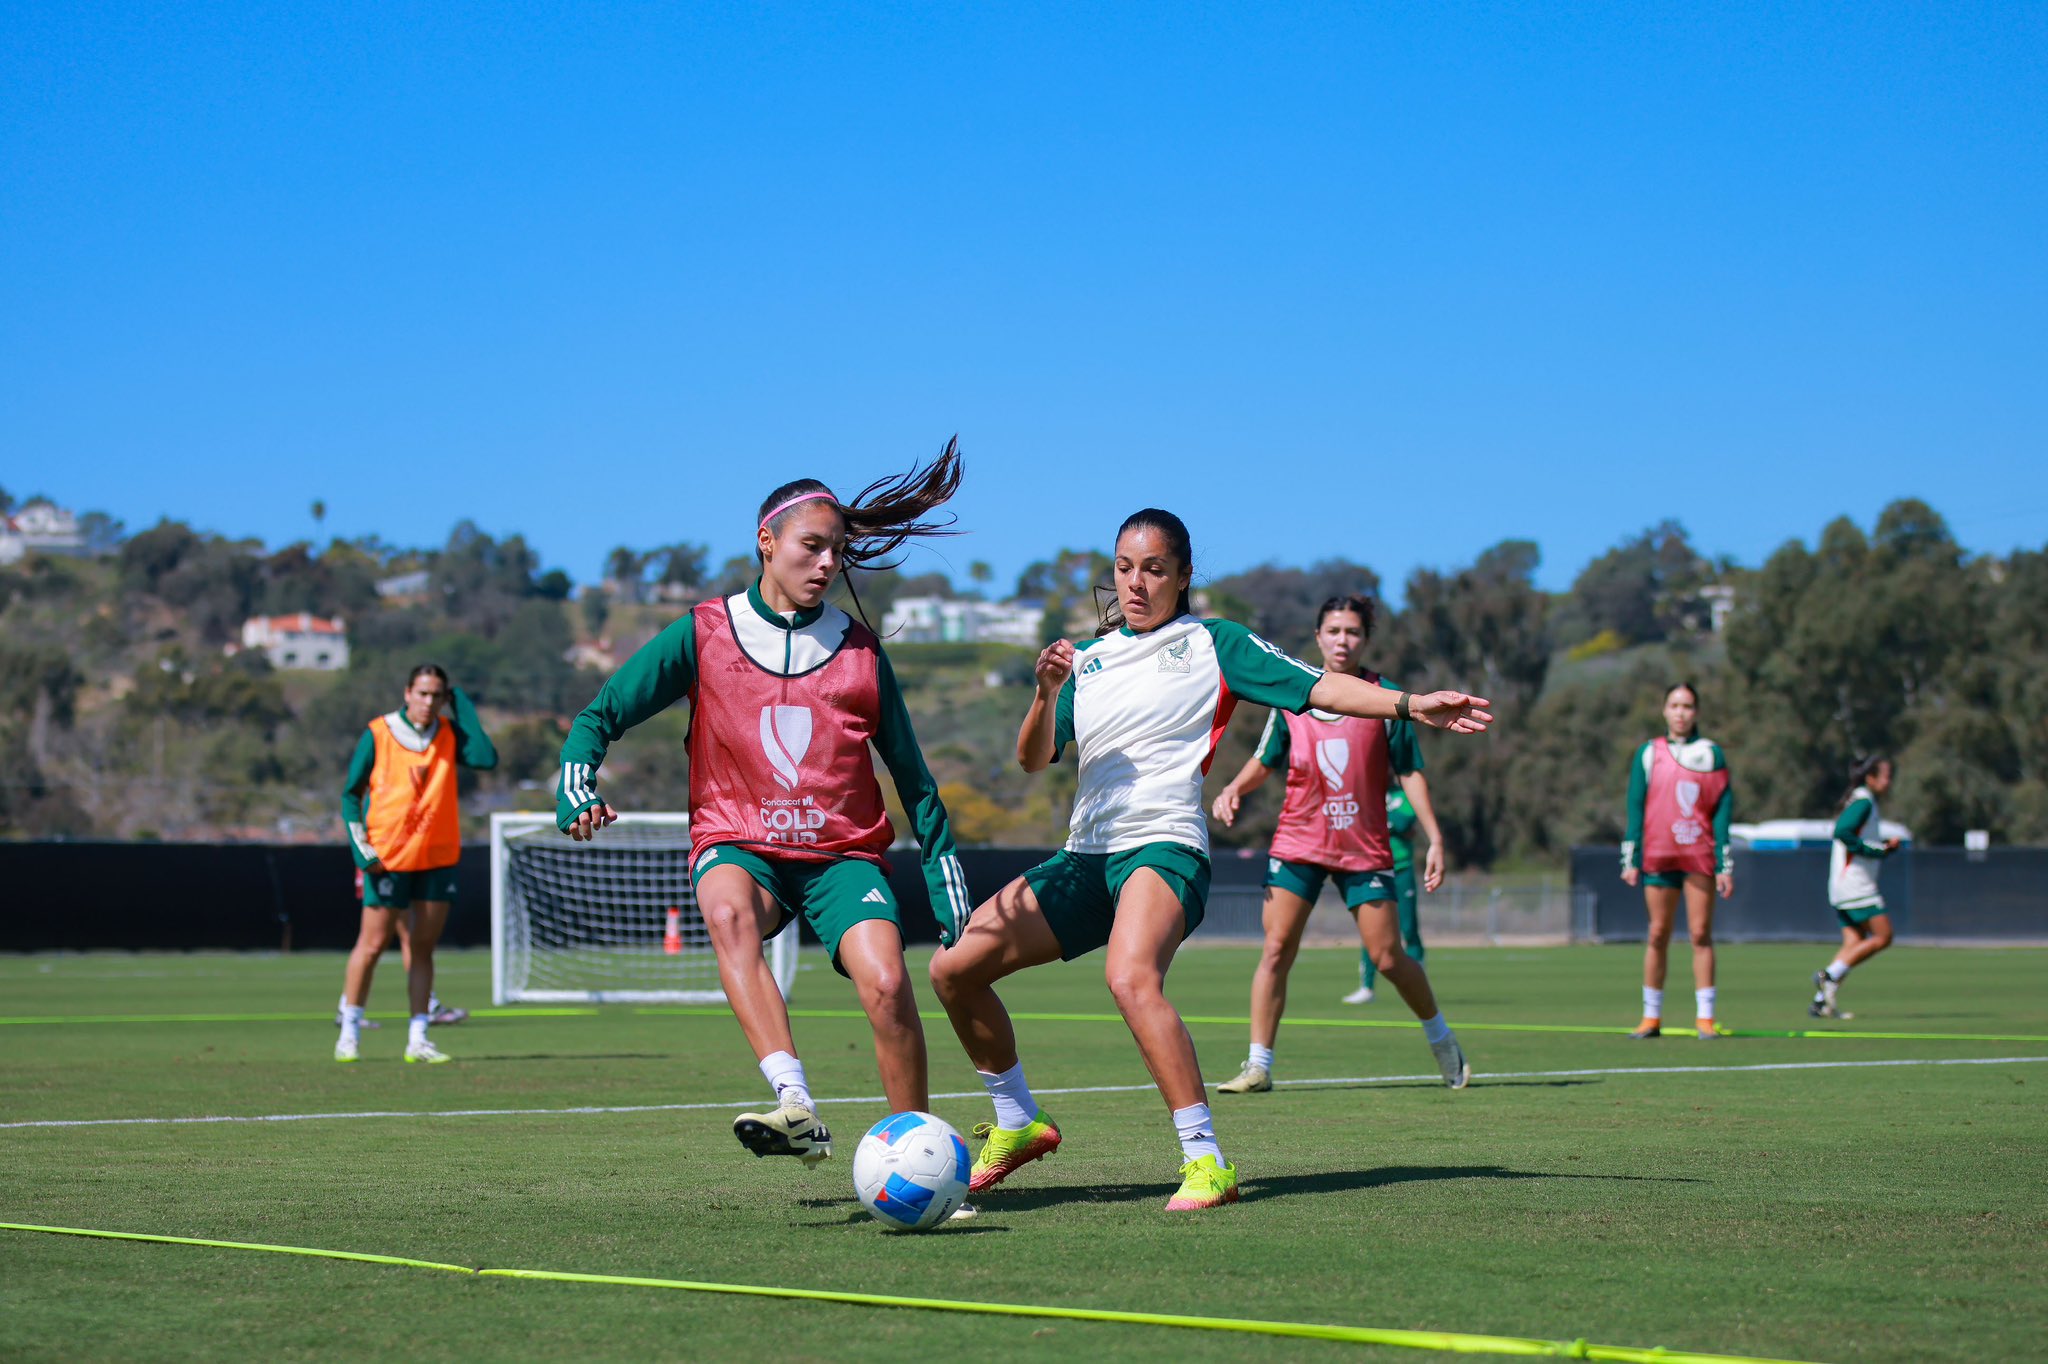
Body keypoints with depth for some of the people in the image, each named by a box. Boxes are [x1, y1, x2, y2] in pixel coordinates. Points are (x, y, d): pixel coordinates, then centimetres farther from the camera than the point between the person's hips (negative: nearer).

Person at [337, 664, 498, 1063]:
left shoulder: (450, 733, 3)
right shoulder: (378, 734, -5)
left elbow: (486, 759, -16)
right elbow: (351, 794, 0)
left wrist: (463, 706, -10)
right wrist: (362, 851, -9)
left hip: (438, 858, 3)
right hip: (388, 860, -3)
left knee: (423, 947, 4)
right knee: (372, 944, -3)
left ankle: (418, 1039, 8)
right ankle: (349, 1033, 10)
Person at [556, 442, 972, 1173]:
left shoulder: (860, 652, 7)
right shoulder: (704, 633, 2)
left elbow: (912, 775, 14)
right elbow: (601, 714, 5)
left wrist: (947, 879, 11)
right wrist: (576, 787, -15)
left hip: (841, 851, 1)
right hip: (739, 844, -1)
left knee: (886, 982, -26)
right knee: (727, 910, -38)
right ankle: (798, 1110, -50)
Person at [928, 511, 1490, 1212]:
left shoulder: (1212, 642, 6)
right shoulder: (1089, 656, 18)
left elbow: (1316, 685, -3)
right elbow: (1033, 759, 9)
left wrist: (1411, 704, -17)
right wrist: (1045, 694, -11)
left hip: (1164, 845, -6)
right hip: (1086, 857, 6)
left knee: (1130, 977, -35)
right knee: (954, 967, 2)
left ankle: (1206, 1162, -34)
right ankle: (1018, 1123, 20)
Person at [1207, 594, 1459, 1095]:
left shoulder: (1386, 699, -2)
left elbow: (1410, 772, 0)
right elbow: (1264, 762, 13)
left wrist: (1435, 838, -6)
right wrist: (1234, 788, -7)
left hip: (1364, 848, -1)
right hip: (1297, 843, 1)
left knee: (1388, 957, 0)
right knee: (1276, 949, -9)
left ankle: (1443, 1041, 24)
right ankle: (1258, 1067, -5)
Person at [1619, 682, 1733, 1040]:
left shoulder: (1713, 754, 7)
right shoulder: (1648, 754, 7)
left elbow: (1723, 810, 5)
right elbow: (1635, 809, 7)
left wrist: (1725, 865, -1)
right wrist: (1631, 861, 0)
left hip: (1700, 857, 0)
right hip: (1658, 857, 1)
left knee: (1701, 933, -3)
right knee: (1658, 934, 2)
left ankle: (1705, 1018, 0)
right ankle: (1651, 1017, 8)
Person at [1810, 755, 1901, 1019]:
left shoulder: (1864, 802, 20)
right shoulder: (1863, 802, -10)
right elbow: (1842, 831, -26)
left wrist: (1886, 848, 10)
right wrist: (1875, 849, -20)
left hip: (1843, 886, 10)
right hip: (1856, 885, -10)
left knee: (1855, 943, 5)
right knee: (1883, 936, -9)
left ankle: (1821, 1001, -2)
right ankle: (1830, 975, -12)